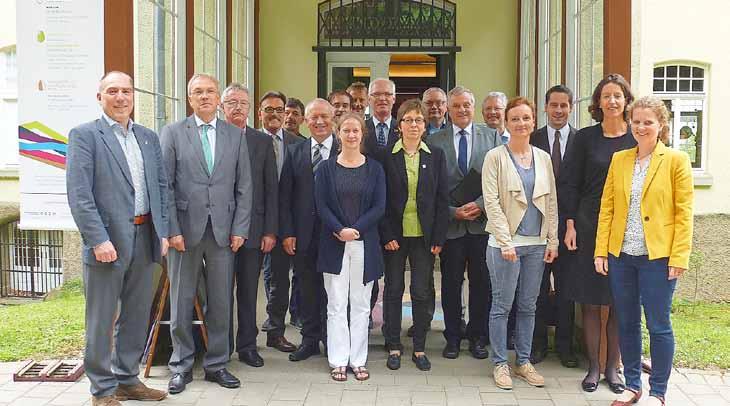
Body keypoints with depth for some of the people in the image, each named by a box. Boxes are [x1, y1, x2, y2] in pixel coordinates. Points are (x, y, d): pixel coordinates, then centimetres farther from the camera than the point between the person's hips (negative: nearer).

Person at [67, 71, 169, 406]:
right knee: (101, 320, 4)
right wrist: (99, 239, -18)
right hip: (107, 241, -6)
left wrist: (162, 232, 6)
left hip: (144, 239, 6)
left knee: (137, 315, 14)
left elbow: (161, 186, 14)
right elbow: (78, 193, -12)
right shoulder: (84, 135, -4)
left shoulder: (148, 137, 14)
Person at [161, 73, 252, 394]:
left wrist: (239, 229, 0)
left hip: (223, 231, 2)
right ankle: (181, 366, 20)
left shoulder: (235, 135, 9)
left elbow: (244, 186, 7)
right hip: (185, 229, -2)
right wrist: (172, 230, -8)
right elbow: (165, 185, -2)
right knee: (182, 302, 6)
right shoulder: (173, 132, 3)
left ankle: (216, 364, 20)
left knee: (221, 302, 7)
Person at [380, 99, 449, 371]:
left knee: (422, 292, 4)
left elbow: (442, 199, 3)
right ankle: (393, 347, 18)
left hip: (424, 236, 1)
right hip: (395, 235, -1)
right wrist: (387, 235, -8)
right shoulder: (387, 157, 0)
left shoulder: (436, 156, 5)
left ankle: (419, 348, 16)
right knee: (393, 290, 7)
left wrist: (438, 238, -3)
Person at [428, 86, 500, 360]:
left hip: (483, 222, 1)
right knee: (451, 283, 7)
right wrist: (452, 211, -9)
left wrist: (480, 204, -13)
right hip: (450, 223, 0)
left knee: (481, 282, 7)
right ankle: (453, 338, 20)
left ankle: (478, 337, 20)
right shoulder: (435, 141, 3)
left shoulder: (491, 136, 5)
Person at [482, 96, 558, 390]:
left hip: (537, 244, 4)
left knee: (528, 306, 11)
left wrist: (553, 240, 5)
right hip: (505, 242, -4)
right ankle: (500, 363, 14)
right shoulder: (495, 157, -5)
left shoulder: (543, 158, 9)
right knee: (502, 305, 2)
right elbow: (491, 201, -10)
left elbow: (551, 201, 10)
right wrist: (506, 242, -14)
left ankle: (523, 362, 22)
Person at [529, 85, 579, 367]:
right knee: (538, 287, 9)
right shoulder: (532, 140, 3)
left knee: (566, 288, 8)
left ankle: (565, 346, 20)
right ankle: (538, 344, 20)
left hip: (569, 224, 0)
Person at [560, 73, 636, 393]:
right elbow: (569, 184, 1)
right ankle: (593, 366, 16)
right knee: (590, 302, 4)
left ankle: (613, 366, 17)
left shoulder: (636, 139, 4)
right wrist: (570, 225, -5)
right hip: (589, 227, -1)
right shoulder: (585, 138, 2)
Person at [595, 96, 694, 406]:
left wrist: (679, 258, -10)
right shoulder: (619, 159, 9)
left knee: (658, 325, 2)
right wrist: (601, 251, 1)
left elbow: (684, 213, -5)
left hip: (658, 256, -4)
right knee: (626, 323, 11)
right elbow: (607, 208, 7)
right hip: (620, 255, 4)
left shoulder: (676, 160, -2)